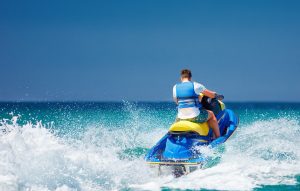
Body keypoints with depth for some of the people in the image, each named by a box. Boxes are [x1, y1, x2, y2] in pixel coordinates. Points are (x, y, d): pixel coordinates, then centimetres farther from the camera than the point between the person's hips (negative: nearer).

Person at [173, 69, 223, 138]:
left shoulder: (175, 87, 4)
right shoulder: (195, 85, -6)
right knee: (211, 114, 25)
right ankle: (218, 137, 28)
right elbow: (211, 95, 1)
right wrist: (217, 96, 25)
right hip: (195, 117, -3)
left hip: (181, 118, 3)